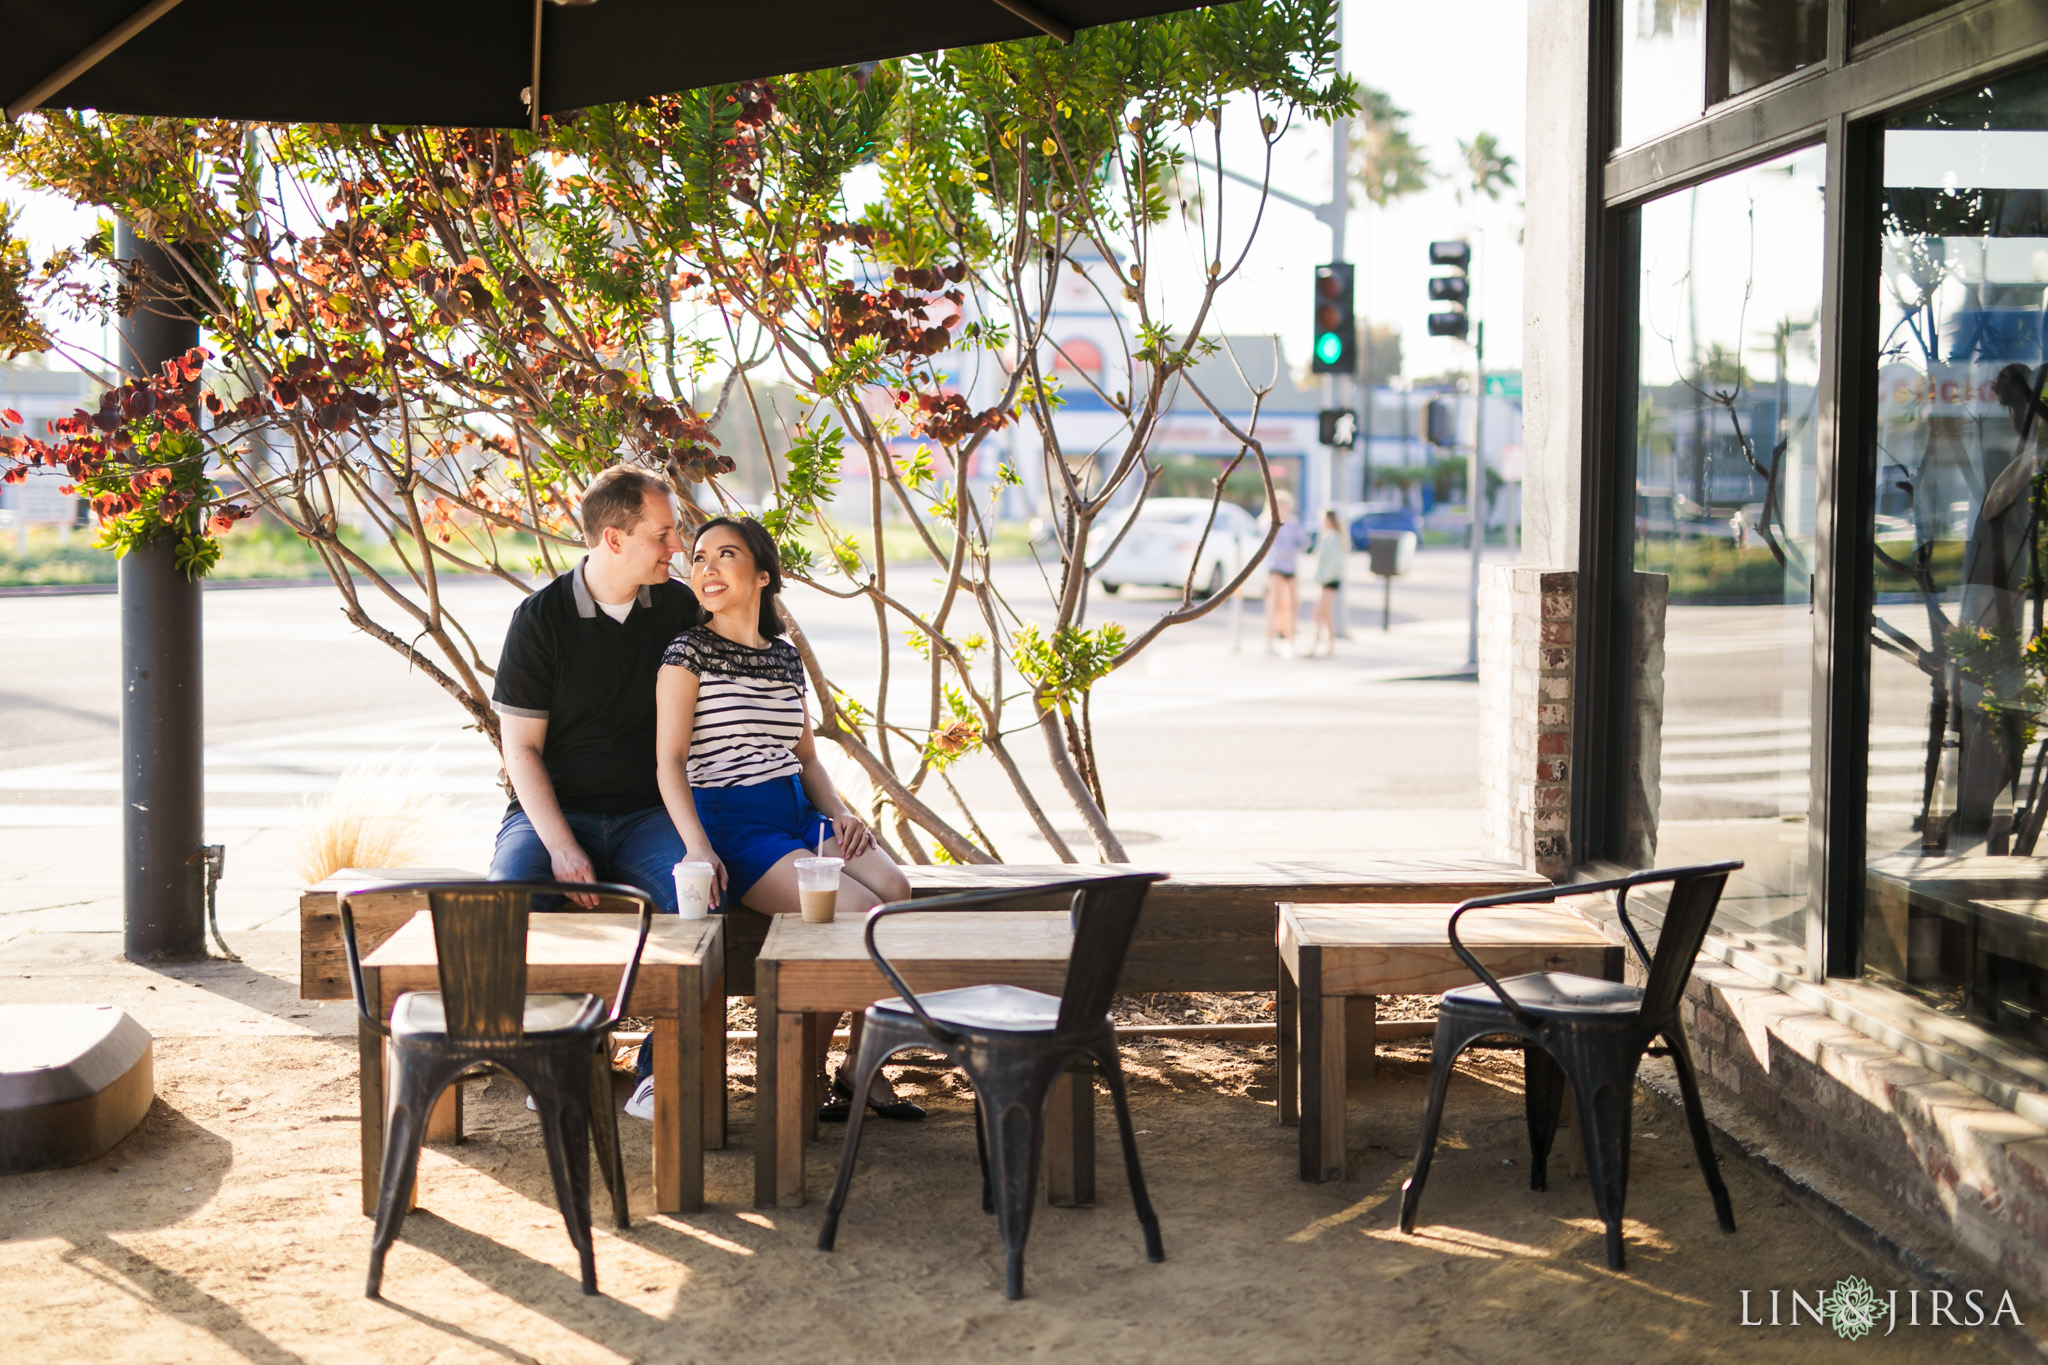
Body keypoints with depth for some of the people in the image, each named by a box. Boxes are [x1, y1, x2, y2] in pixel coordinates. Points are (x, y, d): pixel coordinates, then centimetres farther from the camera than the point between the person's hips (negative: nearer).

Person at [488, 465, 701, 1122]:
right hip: (553, 811, -2)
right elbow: (522, 748, -6)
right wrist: (561, 846, -19)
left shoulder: (681, 607, 5)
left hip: (647, 814, 2)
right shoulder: (541, 617, -4)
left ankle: (660, 1075, -23)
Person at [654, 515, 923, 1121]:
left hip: (798, 815, 6)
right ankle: (806, 1069, -9)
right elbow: (670, 760, -10)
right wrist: (697, 846, -25)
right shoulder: (688, 652, -2)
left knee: (893, 888, -22)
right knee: (858, 908, -26)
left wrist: (839, 813, 1)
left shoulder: (785, 656, 16)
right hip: (731, 825, -6)